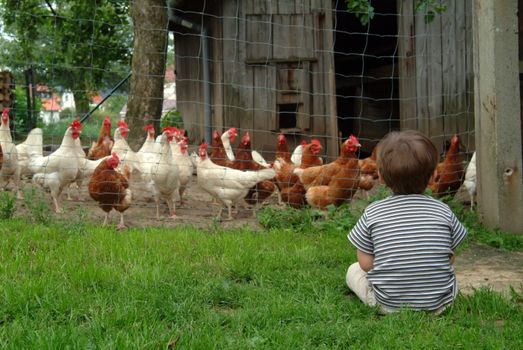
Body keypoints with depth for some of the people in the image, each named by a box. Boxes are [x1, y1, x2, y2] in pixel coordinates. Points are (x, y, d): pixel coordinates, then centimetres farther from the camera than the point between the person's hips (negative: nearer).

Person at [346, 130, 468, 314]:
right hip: (438, 304, 3)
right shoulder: (443, 211, -6)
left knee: (354, 270, 24)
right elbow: (449, 259, 2)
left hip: (388, 304, -2)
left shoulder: (373, 213, -9)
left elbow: (366, 264, -5)